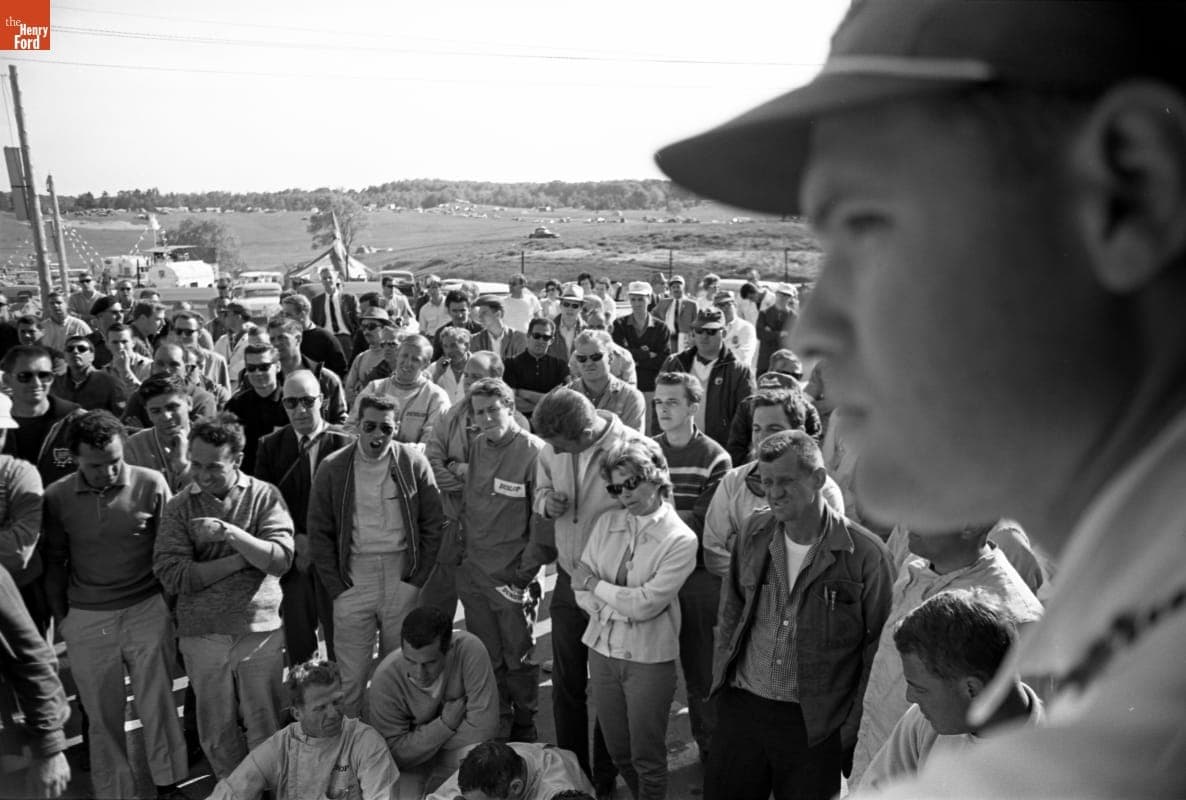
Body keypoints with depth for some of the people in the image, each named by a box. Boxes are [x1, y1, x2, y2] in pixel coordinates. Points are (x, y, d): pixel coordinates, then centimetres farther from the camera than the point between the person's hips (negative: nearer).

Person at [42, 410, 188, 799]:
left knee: (157, 706, 6)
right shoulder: (56, 496, -4)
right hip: (87, 621, 2)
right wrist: (60, 618, 6)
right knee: (102, 715, 11)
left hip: (148, 611, -1)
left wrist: (176, 608, -5)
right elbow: (55, 563, 7)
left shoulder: (151, 484, -9)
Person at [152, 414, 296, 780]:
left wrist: (231, 533, -25)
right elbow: (171, 574, -10)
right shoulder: (180, 506, 0)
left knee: (265, 729, 6)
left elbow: (280, 559, -12)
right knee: (216, 732, 13)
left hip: (260, 630, -1)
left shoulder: (265, 496, -2)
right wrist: (242, 559, -13)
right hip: (202, 636, 2)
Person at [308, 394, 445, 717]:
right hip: (353, 579, 0)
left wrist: (418, 578, -2)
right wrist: (336, 587, -2)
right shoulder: (332, 469, -1)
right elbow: (319, 533, 3)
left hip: (403, 578, 1)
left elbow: (433, 524, 3)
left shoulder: (414, 464, -2)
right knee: (350, 674, 3)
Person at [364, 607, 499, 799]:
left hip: (457, 746, 1)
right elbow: (395, 753, -23)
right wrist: (445, 724, -28)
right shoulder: (385, 679, -28)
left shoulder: (469, 650, -30)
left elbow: (484, 726, -27)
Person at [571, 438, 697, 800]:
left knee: (647, 759, 8)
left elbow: (644, 605, -19)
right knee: (618, 752, 18)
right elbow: (582, 592, 0)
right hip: (602, 649, 5)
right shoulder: (606, 524, 2)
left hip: (649, 658, -5)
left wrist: (595, 583, -8)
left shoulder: (680, 539, -13)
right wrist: (618, 607, -17)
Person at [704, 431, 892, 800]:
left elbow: (877, 649, -6)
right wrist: (721, 679, 7)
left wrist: (852, 727, -6)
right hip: (741, 707, 4)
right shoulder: (754, 533, 0)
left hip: (817, 726, -3)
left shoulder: (865, 553, -12)